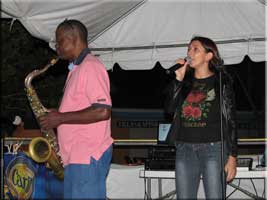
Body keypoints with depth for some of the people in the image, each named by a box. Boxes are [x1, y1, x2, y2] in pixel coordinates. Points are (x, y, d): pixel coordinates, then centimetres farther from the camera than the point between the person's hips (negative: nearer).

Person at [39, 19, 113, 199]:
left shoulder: (91, 67, -12)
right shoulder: (77, 69, 20)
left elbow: (103, 111, -21)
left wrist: (61, 118, -16)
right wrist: (56, 115, 10)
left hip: (89, 156, -10)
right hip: (74, 156, 10)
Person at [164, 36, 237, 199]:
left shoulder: (221, 81, 3)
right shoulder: (185, 82, 14)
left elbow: (231, 120, 0)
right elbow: (169, 109, 2)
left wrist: (232, 157, -7)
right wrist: (178, 79, -4)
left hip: (213, 148, -4)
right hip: (184, 149, 4)